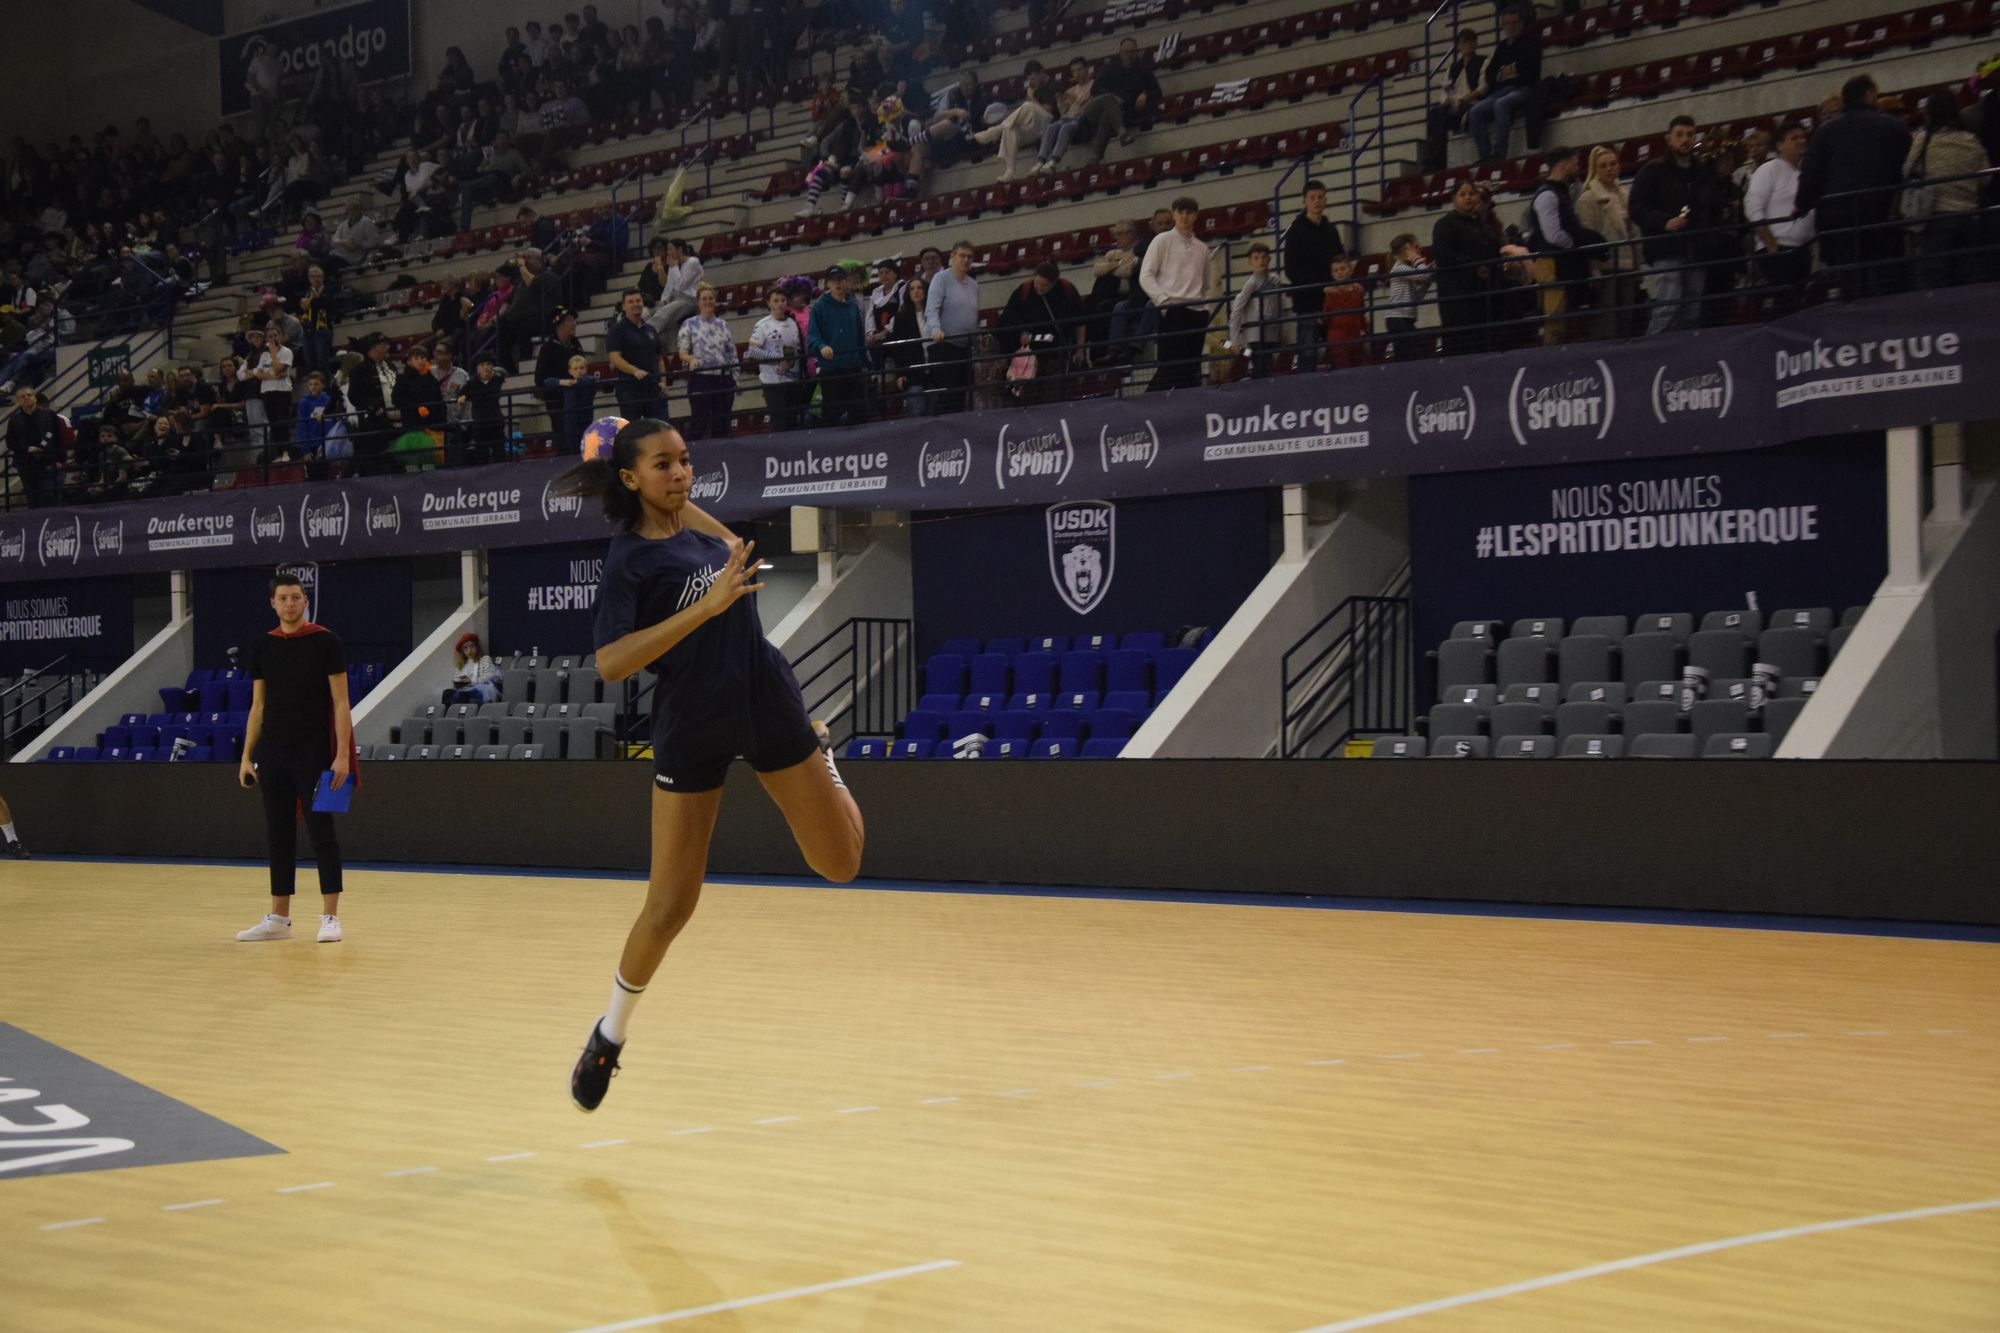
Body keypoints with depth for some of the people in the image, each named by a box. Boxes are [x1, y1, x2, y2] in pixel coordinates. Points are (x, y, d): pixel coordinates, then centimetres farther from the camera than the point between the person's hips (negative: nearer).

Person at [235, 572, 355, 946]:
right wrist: (247, 756, 7)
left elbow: (340, 702, -7)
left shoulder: (325, 642, -5)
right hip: (273, 755, 4)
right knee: (279, 835, 8)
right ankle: (279, 918, 14)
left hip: (314, 755, -4)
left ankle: (330, 917, 1)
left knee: (321, 832, -3)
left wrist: (342, 755, -14)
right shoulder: (262, 647, 8)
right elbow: (258, 706, 13)